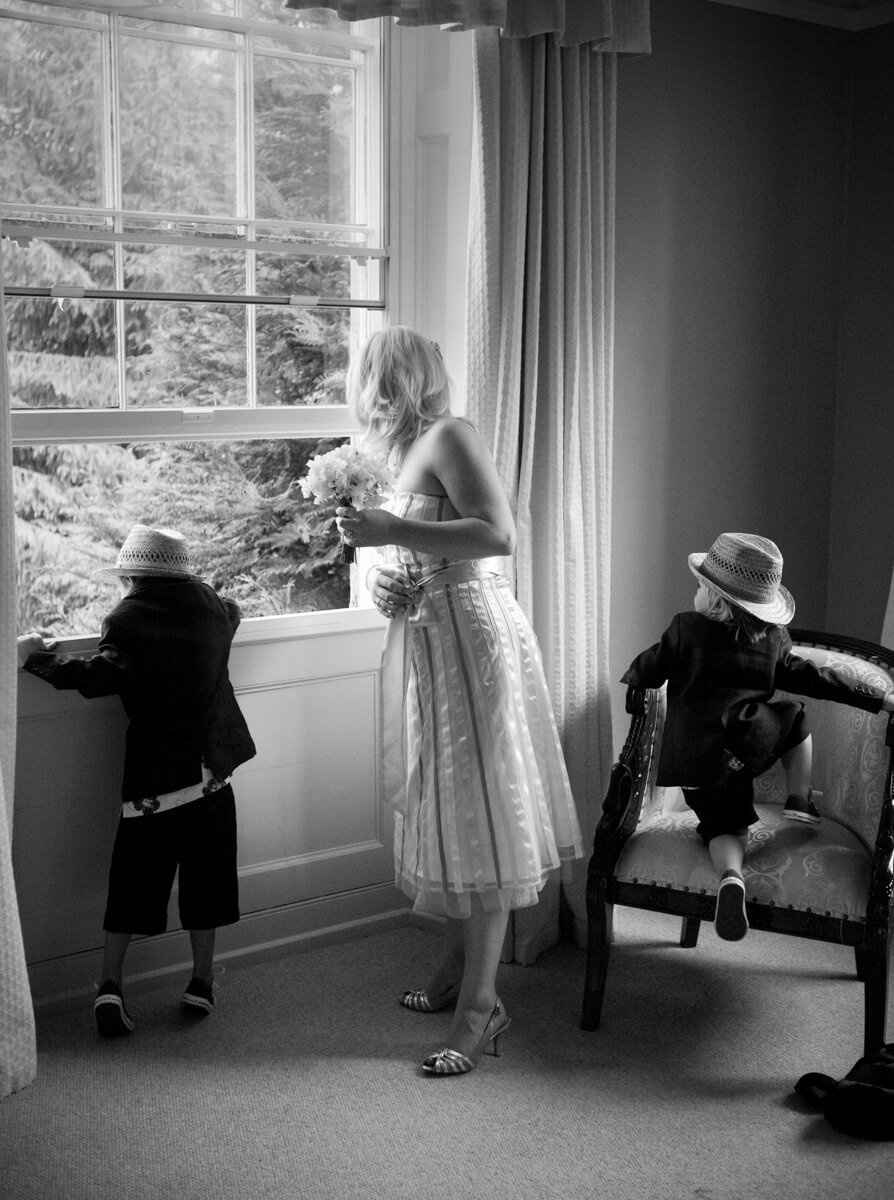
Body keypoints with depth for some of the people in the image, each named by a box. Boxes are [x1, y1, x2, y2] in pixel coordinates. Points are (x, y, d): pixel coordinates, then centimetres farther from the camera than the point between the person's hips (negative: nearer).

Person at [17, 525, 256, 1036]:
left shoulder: (129, 618, -8)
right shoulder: (211, 606, 6)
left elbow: (99, 675, -22)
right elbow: (233, 613, 29)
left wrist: (38, 657, -12)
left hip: (152, 778, -3)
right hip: (211, 771, 3)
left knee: (133, 882, 6)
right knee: (205, 877, 12)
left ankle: (111, 983, 3)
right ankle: (202, 980, 18)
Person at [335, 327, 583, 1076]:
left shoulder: (450, 436, -11)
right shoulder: (409, 454, 15)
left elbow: (498, 535, -23)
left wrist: (393, 531, -24)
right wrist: (386, 575, 3)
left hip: (470, 641, -9)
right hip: (424, 647, 9)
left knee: (476, 815, -6)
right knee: (440, 810, 14)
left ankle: (481, 1005, 0)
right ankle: (458, 968, 27)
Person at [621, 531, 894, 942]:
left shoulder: (685, 629, 0)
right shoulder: (774, 638, 6)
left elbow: (646, 671, 9)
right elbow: (811, 677, 10)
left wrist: (629, 677, 34)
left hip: (688, 760, 0)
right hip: (739, 748, 0)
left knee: (726, 828, 10)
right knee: (795, 718, 25)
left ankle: (730, 875, -22)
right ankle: (800, 799, 16)